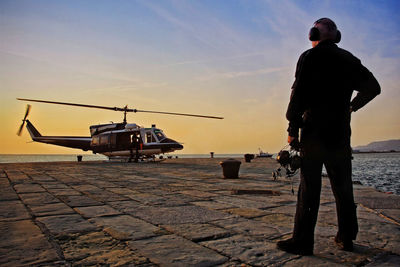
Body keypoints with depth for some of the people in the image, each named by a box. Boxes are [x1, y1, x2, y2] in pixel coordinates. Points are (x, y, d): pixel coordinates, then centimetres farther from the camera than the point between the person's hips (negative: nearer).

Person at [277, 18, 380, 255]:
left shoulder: (309, 57, -2)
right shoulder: (350, 60, 15)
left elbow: (298, 94, -11)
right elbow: (373, 88, 21)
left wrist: (293, 129, -8)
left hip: (314, 131, -5)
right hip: (341, 134, 6)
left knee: (310, 187, -5)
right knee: (343, 187, 12)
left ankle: (303, 240, -2)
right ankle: (346, 238, 21)